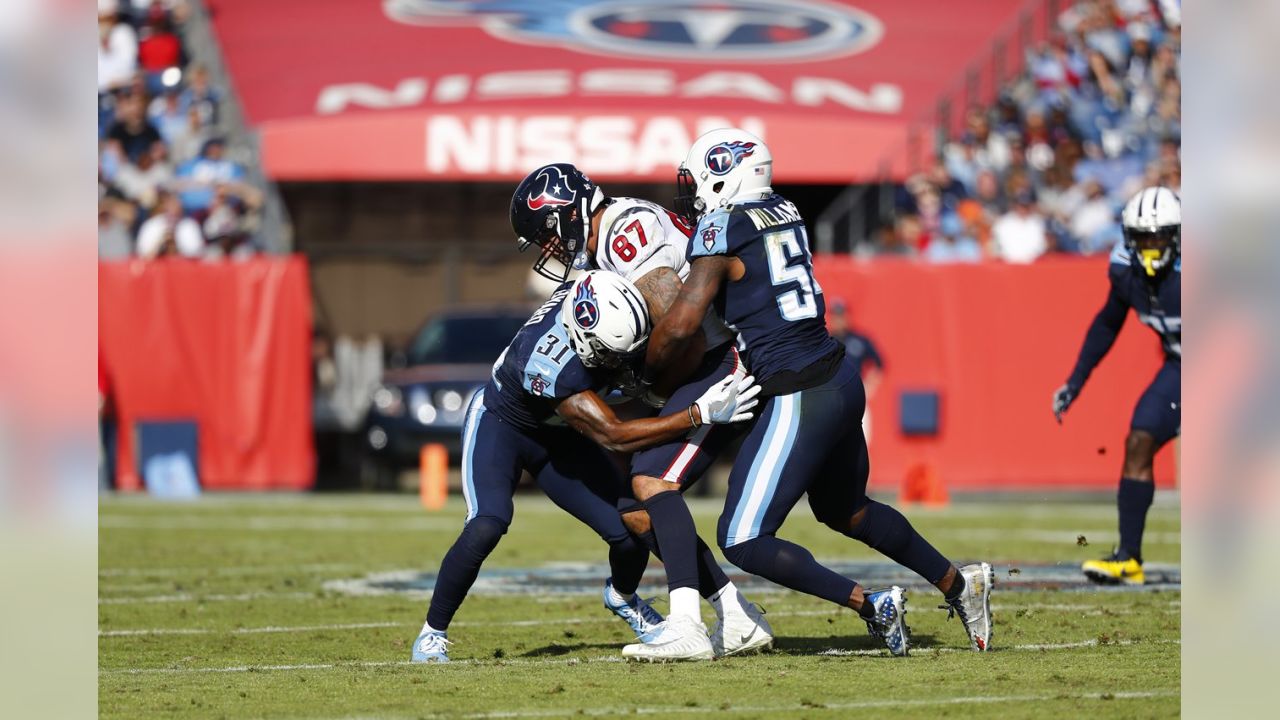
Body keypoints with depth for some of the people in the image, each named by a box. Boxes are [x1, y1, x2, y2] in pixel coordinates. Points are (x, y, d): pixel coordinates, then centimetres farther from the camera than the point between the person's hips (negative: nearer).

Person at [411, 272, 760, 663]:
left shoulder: (585, 294, -26)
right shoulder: (552, 365, -43)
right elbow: (613, 436, -38)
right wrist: (701, 413, -45)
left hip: (556, 434, 6)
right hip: (499, 423, -6)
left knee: (632, 533, -5)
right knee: (486, 527, -30)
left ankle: (622, 597, 31)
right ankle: (433, 633, -9)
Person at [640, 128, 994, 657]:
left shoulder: (720, 230, -12)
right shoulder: (784, 216, 10)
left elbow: (681, 325, -17)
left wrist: (643, 373, 0)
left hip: (800, 401, -9)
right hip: (842, 380, 9)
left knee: (742, 541, -4)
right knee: (845, 510, 31)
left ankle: (871, 606, -9)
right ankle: (958, 582, 36)